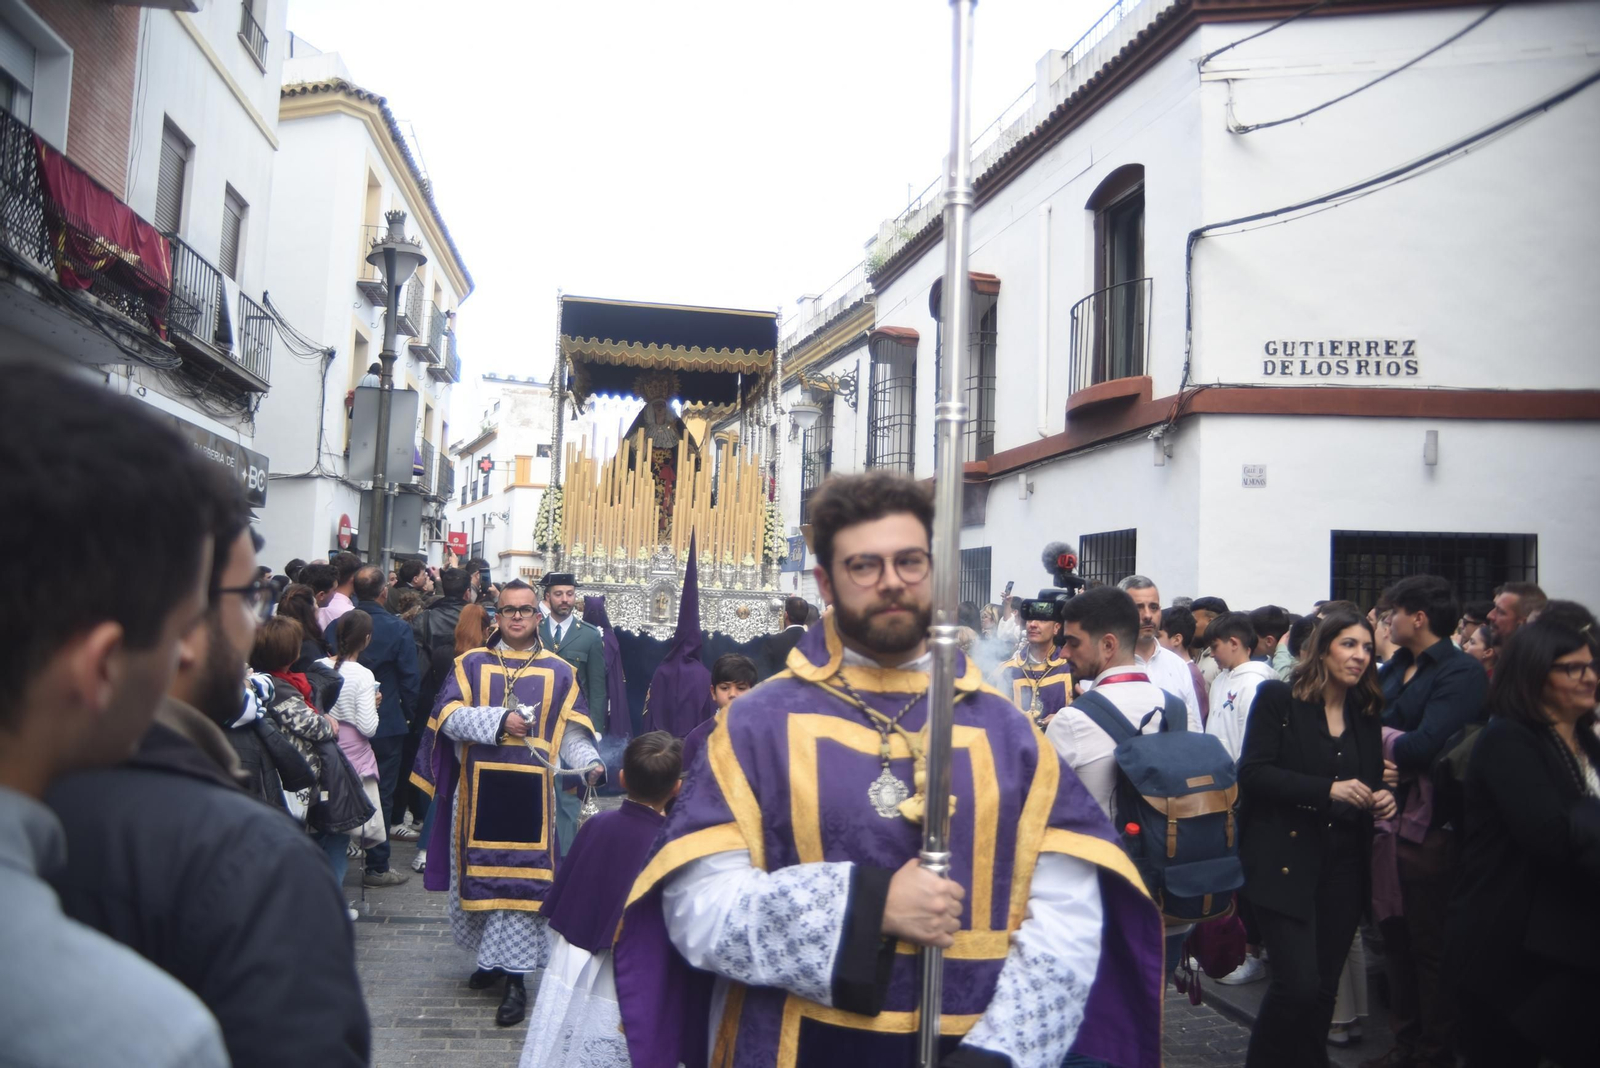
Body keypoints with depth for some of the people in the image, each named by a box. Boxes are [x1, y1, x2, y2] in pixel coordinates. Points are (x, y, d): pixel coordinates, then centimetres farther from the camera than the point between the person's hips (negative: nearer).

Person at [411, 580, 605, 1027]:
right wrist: (499, 721, -17)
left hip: (530, 790, -1)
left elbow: (569, 733, 3)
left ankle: (514, 976, 3)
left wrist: (590, 762, -16)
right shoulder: (471, 664, 7)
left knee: (521, 877, -2)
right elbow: (448, 716, -5)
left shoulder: (558, 672, 7)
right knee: (482, 871, 9)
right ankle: (492, 956, 28)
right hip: (478, 788, 1)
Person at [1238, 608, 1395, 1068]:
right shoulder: (1278, 699, -5)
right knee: (1299, 983, -11)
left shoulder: (1366, 713, 13)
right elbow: (1253, 772, -13)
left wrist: (1381, 798, -1)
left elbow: (1371, 780, 22)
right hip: (1286, 862, -5)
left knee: (1325, 985, 9)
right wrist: (1327, 789, -21)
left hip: (1344, 865, 6)